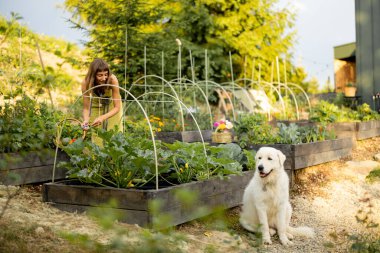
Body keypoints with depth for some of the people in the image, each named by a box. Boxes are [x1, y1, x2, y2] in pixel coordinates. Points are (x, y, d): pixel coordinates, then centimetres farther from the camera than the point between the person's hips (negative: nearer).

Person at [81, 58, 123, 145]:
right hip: (96, 106, 1)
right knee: (97, 137, 1)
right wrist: (86, 120, -44)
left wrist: (102, 118, -46)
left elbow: (117, 107, -31)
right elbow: (86, 107, -23)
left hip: (112, 106, -1)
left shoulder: (112, 80, -36)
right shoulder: (86, 83, -31)